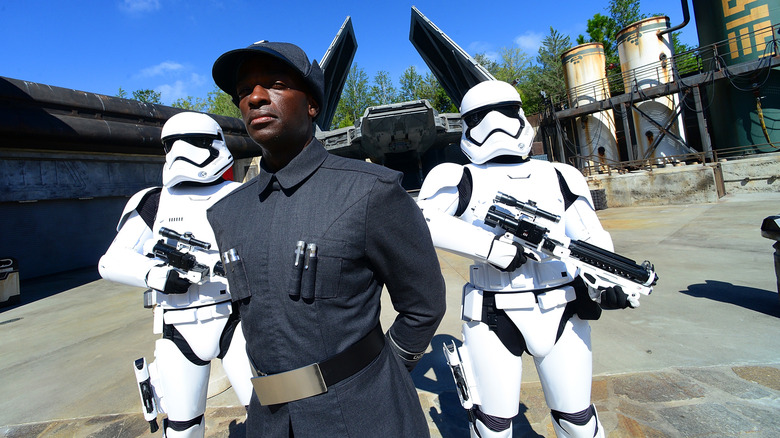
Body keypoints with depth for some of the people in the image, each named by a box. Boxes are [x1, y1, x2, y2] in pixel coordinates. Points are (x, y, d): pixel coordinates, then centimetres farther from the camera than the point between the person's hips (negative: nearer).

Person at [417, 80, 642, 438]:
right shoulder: (464, 180, 0)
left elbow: (591, 237, 4)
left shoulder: (558, 176, 9)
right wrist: (494, 248, -23)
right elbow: (421, 220, -17)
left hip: (561, 313, 3)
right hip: (493, 318, -2)